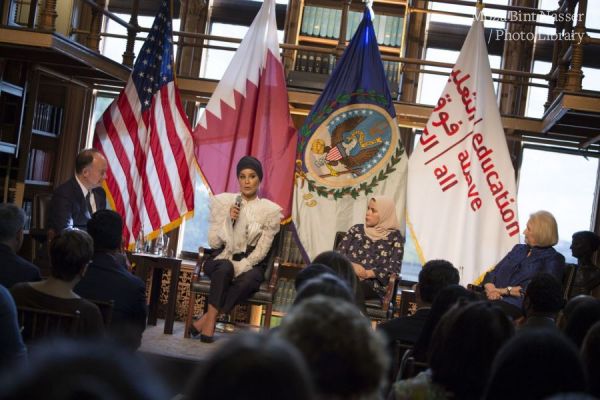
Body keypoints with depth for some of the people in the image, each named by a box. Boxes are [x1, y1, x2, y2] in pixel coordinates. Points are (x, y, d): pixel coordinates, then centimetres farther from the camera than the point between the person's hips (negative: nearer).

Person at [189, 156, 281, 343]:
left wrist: (240, 267, -18)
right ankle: (211, 320, -29)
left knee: (248, 279, -35)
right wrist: (228, 220, -14)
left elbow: (262, 250, -4)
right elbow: (214, 243, 0)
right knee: (225, 268, -36)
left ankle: (207, 318, -26)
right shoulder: (223, 202, 4)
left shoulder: (270, 210, 1)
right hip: (223, 260, 0)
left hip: (251, 264, 0)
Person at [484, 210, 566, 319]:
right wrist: (491, 289, -4)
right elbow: (492, 274, 19)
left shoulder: (553, 259, 6)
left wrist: (506, 290, -9)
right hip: (495, 298, 6)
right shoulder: (519, 249, 26)